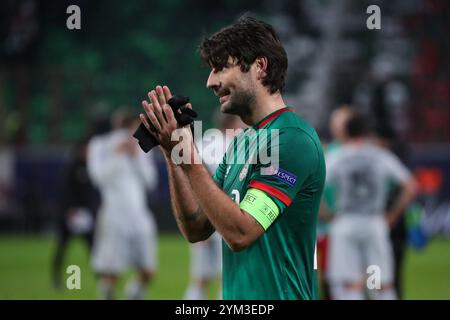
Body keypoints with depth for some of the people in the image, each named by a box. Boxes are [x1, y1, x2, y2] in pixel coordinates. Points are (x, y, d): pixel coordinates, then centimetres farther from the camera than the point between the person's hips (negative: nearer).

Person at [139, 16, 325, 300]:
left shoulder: (292, 138, -16)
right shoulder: (242, 141, 11)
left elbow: (239, 232, -22)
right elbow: (196, 229, 7)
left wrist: (189, 154, -21)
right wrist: (173, 155, -4)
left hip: (275, 294, -8)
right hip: (238, 297, 8)